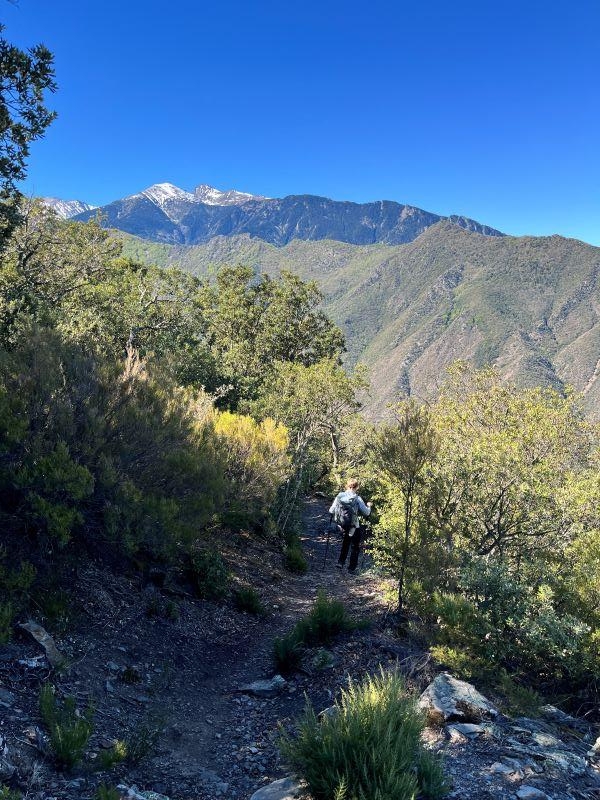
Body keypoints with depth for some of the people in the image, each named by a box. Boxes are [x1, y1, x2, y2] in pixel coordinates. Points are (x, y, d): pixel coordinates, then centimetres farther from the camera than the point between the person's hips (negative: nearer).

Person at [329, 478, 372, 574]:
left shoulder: (339, 496, -5)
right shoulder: (357, 499, -13)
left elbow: (331, 511, -4)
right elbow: (366, 513, -10)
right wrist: (368, 506, 10)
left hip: (342, 526, 4)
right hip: (354, 528, -4)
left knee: (346, 542, 30)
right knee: (355, 546, 17)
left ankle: (340, 563, 24)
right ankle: (352, 568, 20)